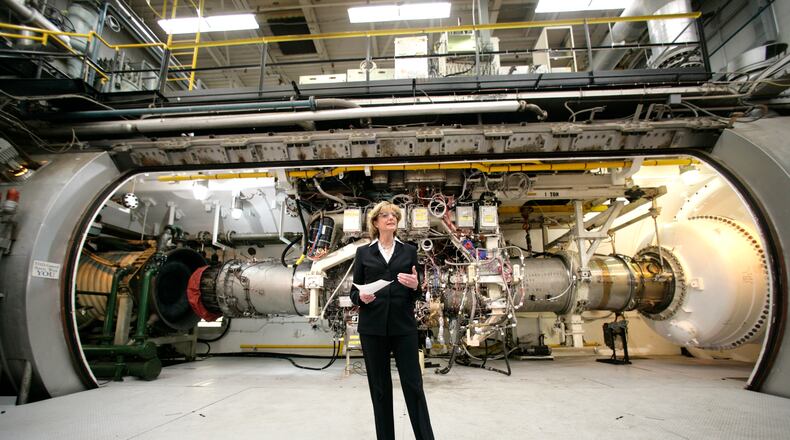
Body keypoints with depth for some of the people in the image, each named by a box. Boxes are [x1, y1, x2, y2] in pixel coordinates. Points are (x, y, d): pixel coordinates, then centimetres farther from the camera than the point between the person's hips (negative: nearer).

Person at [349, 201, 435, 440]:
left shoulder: (409, 251, 7)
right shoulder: (363, 252, 6)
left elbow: (416, 294, 7)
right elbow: (353, 291, 6)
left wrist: (415, 286, -15)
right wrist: (361, 297, -16)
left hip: (403, 326, 0)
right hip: (372, 327, 0)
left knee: (413, 384, 2)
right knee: (379, 387, 9)